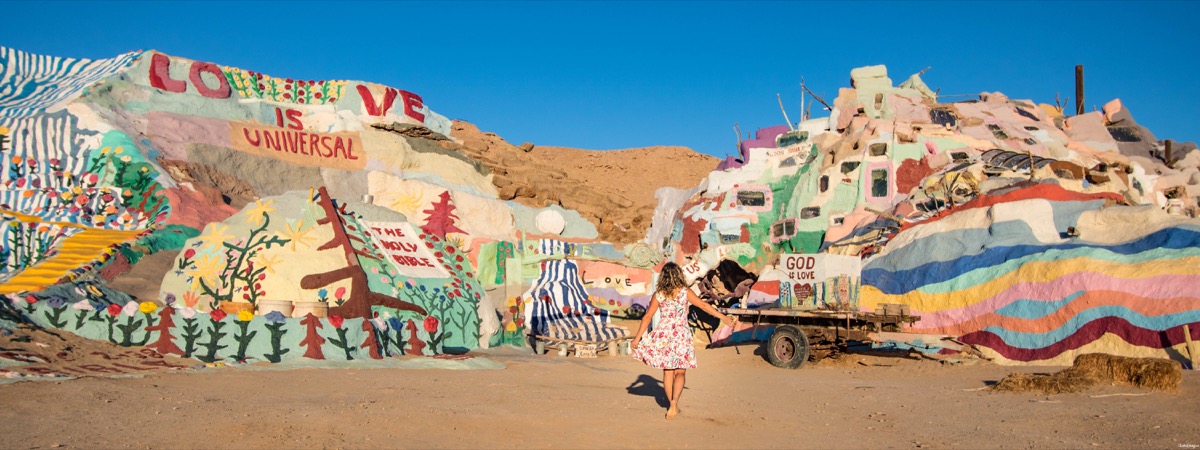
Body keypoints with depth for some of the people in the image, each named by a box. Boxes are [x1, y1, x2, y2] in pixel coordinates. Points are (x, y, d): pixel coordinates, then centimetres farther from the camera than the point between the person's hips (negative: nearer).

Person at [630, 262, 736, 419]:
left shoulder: (658, 294, 0)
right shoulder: (685, 292, -4)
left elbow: (647, 317, 0)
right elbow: (704, 305, 1)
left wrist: (637, 338, 7)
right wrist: (722, 317, 11)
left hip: (663, 334, 2)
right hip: (681, 335, -2)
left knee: (667, 372, 12)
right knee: (680, 372, 5)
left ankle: (673, 406, 17)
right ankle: (674, 402, -16)